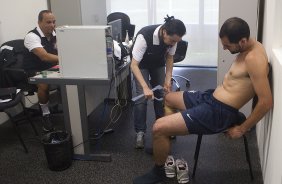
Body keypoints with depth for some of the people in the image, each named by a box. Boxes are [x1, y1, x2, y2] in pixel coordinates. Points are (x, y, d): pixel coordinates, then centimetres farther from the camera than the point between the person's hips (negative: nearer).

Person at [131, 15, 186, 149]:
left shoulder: (172, 38, -26)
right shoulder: (144, 36, -40)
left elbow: (169, 58, -8)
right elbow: (134, 65, -37)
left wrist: (168, 79, -18)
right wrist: (145, 87, -46)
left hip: (158, 64, 4)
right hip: (141, 64, -4)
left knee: (161, 94, 3)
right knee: (142, 96, -13)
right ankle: (140, 132, -2)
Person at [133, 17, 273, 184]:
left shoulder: (254, 58, -25)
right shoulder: (249, 46, 5)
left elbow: (266, 102, -27)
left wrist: (242, 129, -17)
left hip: (219, 112, -11)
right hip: (211, 97, 11)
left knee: (159, 128, -15)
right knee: (168, 99, 26)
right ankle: (163, 146, 37)